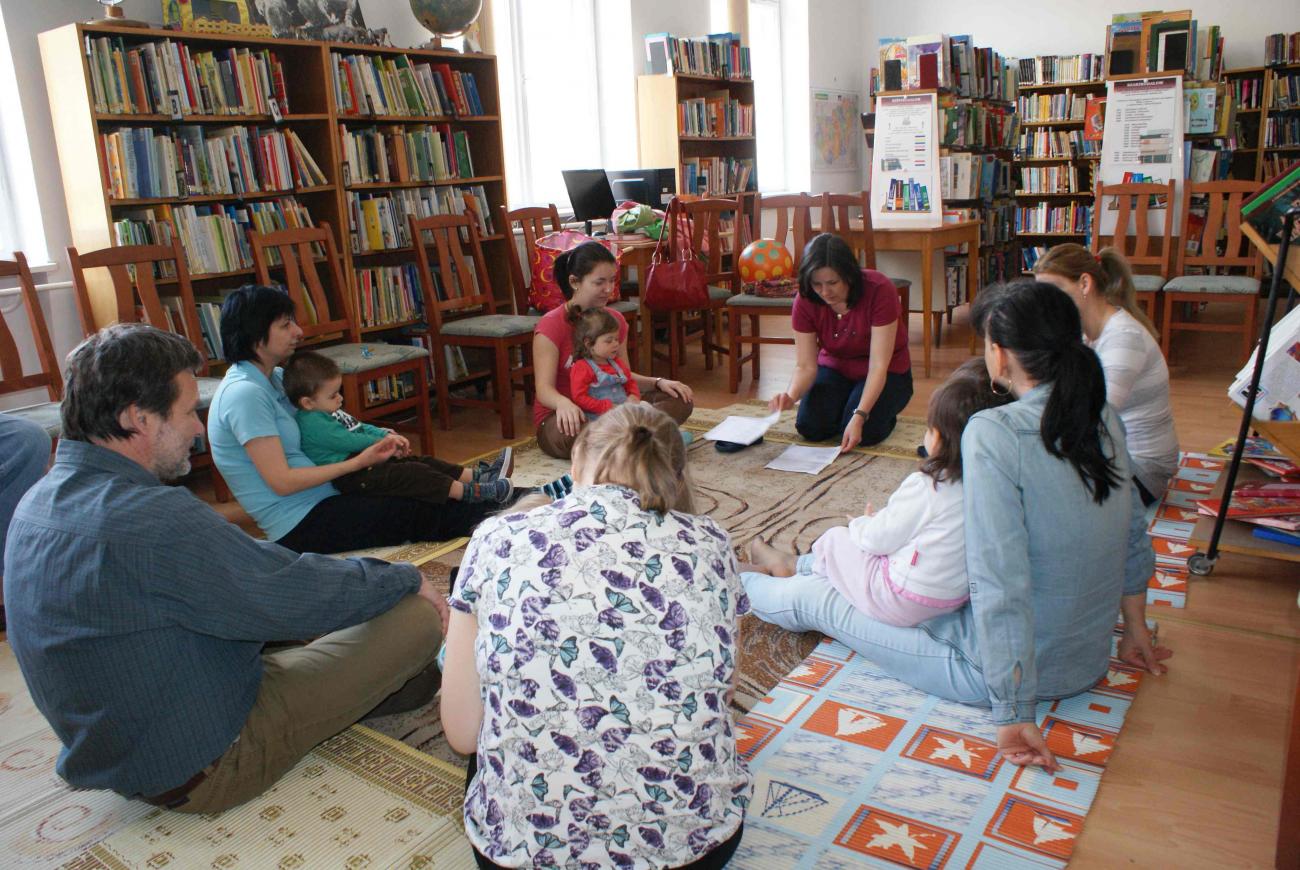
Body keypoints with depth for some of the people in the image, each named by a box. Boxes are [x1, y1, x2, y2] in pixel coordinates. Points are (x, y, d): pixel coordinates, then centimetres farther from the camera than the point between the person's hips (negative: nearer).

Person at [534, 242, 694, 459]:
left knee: (680, 400, -9)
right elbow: (544, 388, -20)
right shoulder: (551, 325, -13)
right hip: (564, 417, -6)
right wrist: (563, 403, -44)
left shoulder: (615, 320, 6)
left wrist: (659, 382, -8)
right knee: (571, 433, -43)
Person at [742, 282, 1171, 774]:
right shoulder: (1103, 420, -3)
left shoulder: (994, 433, -27)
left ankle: (743, 583, 43)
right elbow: (1134, 538, 9)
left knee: (815, 599, 12)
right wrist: (1135, 631, 23)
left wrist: (1012, 713, -22)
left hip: (1012, 667, -7)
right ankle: (787, 568, 54)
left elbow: (1001, 583, -29)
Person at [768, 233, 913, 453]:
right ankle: (845, 404, 11)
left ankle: (886, 409, 7)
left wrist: (859, 416, -41)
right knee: (810, 427, -21)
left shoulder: (880, 290, -30)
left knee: (865, 432, -27)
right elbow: (805, 366, -19)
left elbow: (879, 365, -30)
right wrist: (791, 396, -42)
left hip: (886, 373, -3)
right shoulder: (805, 301, -20)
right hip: (835, 368, 3)